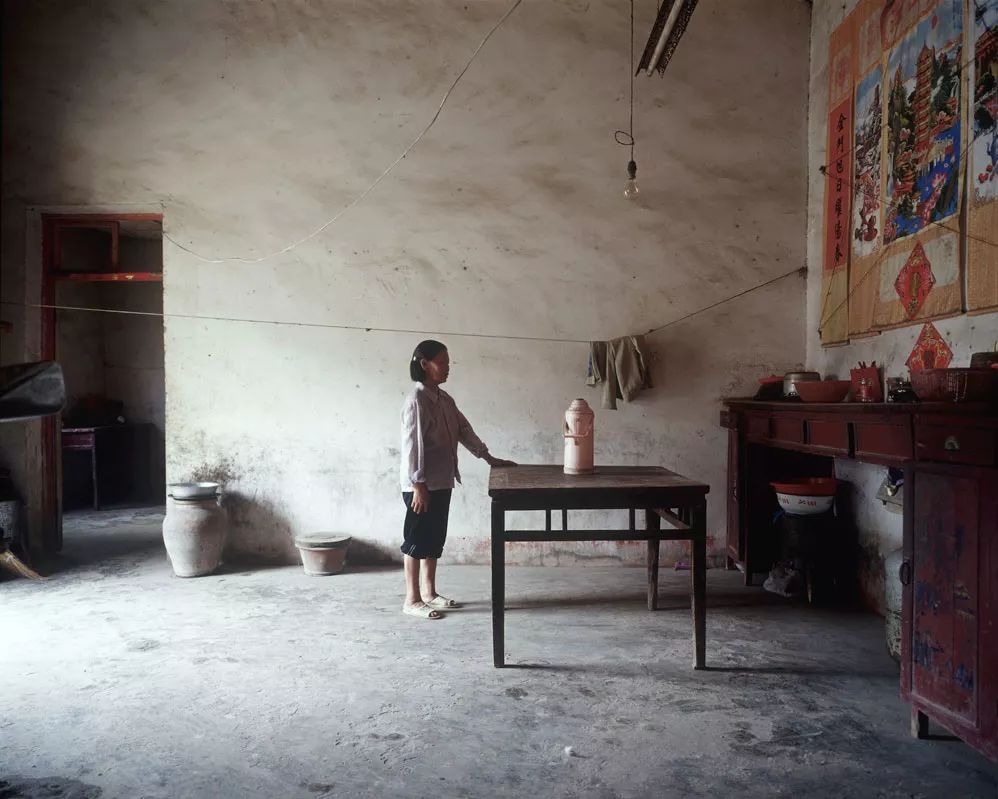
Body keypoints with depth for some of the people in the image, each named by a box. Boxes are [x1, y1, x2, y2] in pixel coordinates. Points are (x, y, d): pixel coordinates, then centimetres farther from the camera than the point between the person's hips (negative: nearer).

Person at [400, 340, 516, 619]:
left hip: (441, 482, 9)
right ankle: (412, 599, 10)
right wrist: (418, 485, -21)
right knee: (417, 539, 0)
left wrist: (489, 459, 18)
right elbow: (412, 444, -19)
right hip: (422, 484, -9)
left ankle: (429, 593, 25)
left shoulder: (444, 398, 12)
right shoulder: (417, 399, -16)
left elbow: (464, 430, 18)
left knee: (434, 538, 14)